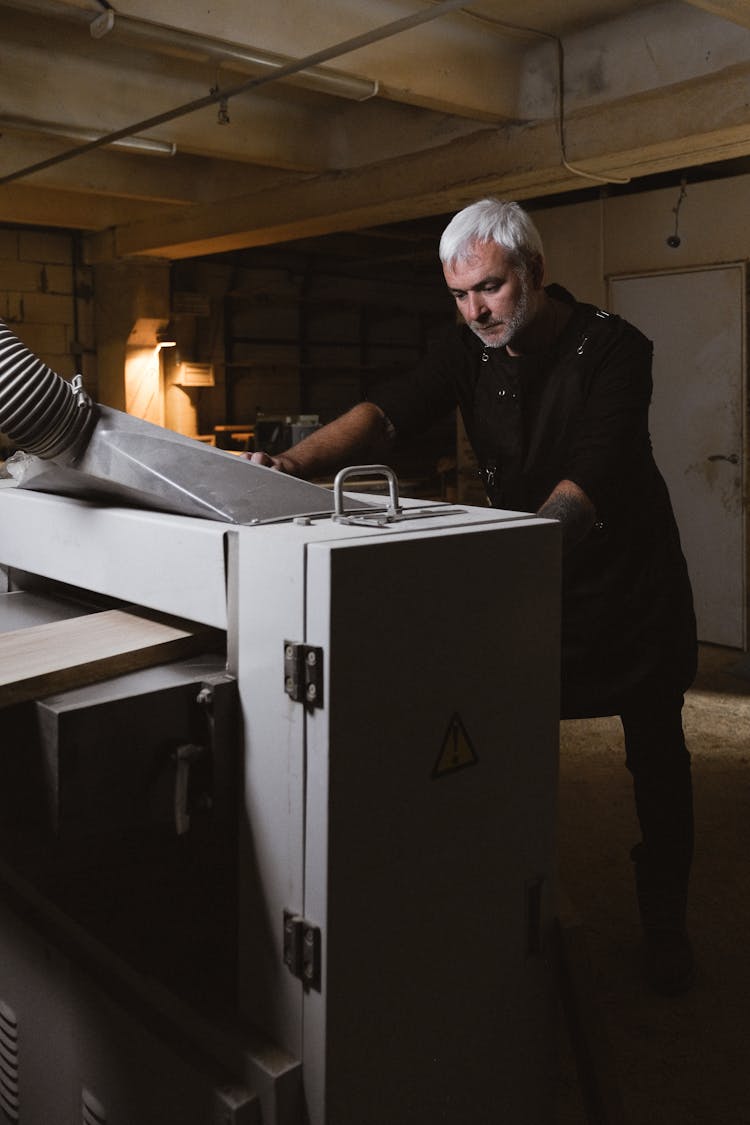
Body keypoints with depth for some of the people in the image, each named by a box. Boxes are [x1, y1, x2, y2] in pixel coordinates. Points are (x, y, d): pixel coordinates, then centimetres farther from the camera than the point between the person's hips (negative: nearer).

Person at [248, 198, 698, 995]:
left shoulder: (611, 349, -20)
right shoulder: (469, 348, -7)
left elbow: (591, 478, -34)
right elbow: (390, 411, -21)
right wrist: (295, 464, -39)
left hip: (625, 578, -3)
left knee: (655, 753, 9)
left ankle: (663, 921, 29)